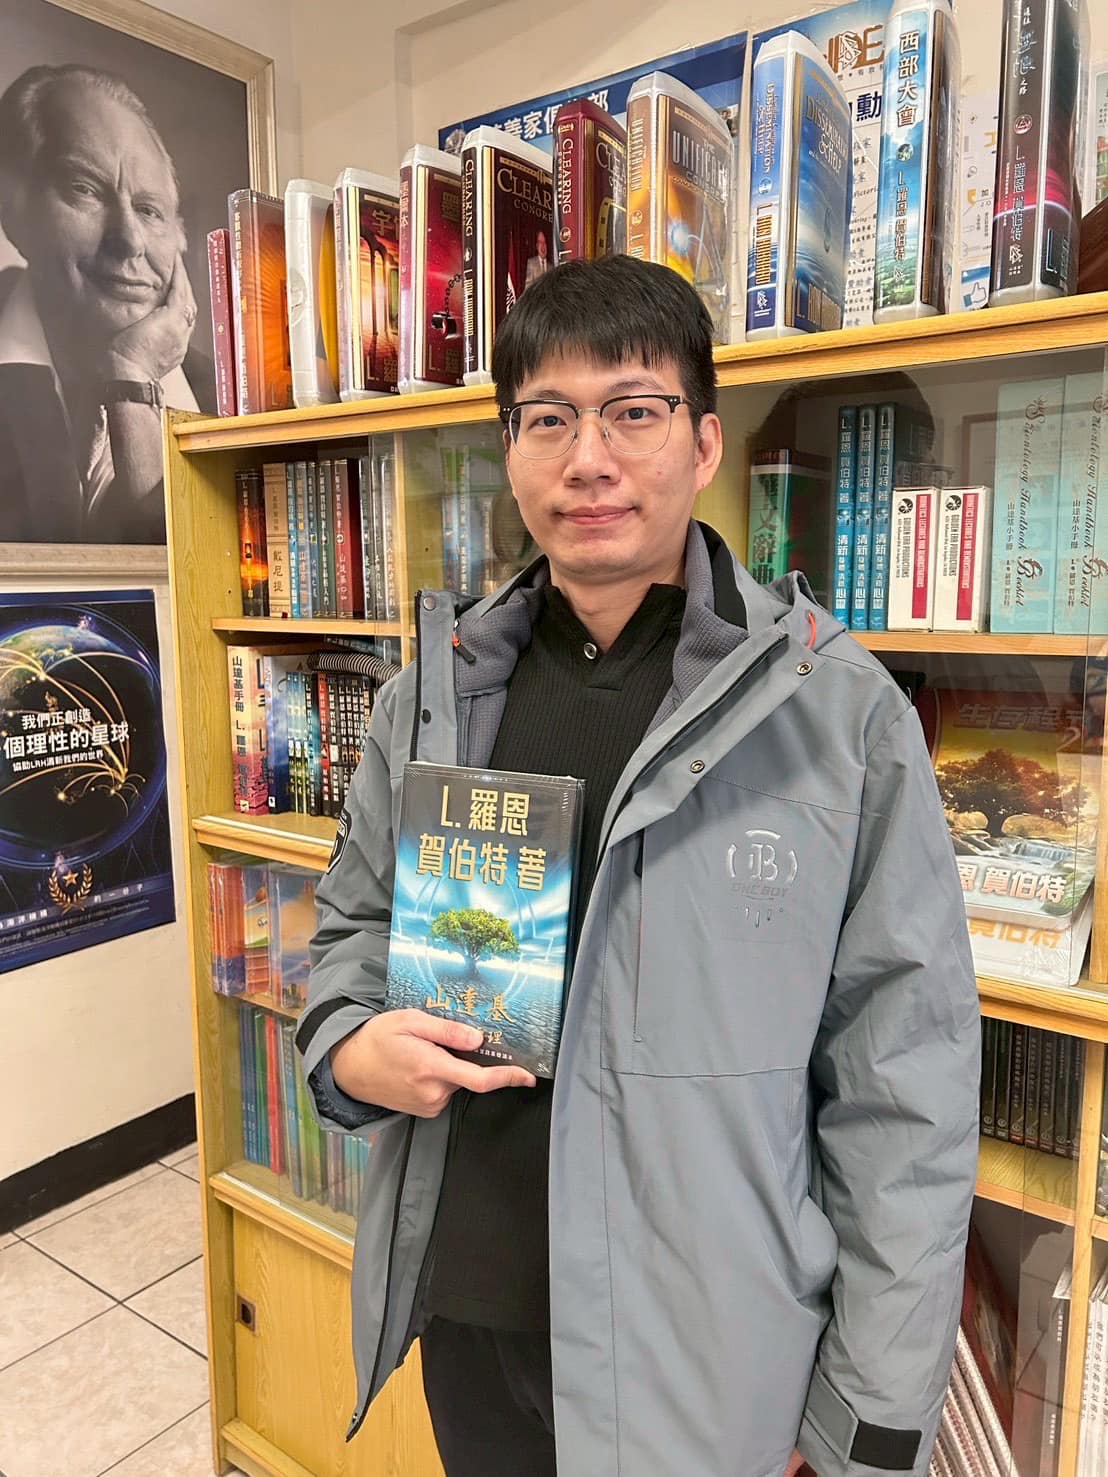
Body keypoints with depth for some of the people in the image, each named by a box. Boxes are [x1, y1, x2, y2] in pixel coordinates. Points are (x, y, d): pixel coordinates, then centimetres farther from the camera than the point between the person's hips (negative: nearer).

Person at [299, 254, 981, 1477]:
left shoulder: (839, 711, -14)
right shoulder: (430, 699, -1)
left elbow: (905, 1093, -11)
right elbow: (353, 922, 11)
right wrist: (348, 1046, -10)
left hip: (707, 1359, -3)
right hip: (463, 1308, 4)